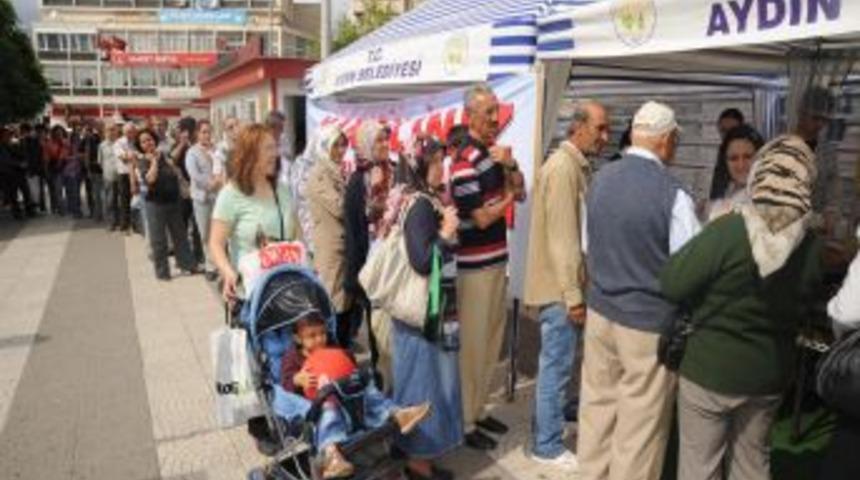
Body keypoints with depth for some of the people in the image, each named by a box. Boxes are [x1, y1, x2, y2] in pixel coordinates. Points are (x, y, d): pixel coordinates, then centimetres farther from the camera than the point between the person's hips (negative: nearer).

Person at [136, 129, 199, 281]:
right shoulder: (143, 162, -5)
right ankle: (162, 271, 12)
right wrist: (154, 161, -15)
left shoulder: (164, 155, 7)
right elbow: (150, 179, -23)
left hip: (174, 201, 4)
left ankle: (187, 265, 21)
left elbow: (178, 174, 6)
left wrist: (168, 161, -3)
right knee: (158, 239, 2)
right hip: (156, 203, -4)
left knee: (180, 235, 11)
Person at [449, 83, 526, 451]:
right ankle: (463, 422, 16)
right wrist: (508, 198, -2)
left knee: (492, 338, 17)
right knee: (472, 344, 1)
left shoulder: (497, 152, 8)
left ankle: (478, 409, 32)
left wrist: (510, 165, -9)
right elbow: (482, 218, -19)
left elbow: (520, 192, 8)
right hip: (473, 265, -8)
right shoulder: (465, 162, -17)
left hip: (498, 258, 8)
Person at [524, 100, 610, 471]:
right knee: (556, 366, 1)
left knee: (557, 364, 21)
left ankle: (550, 423, 36)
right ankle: (547, 446, 14)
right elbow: (562, 238, -22)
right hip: (560, 287, -10)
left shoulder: (577, 165, 13)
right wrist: (572, 294, -21)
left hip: (567, 284, 10)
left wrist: (576, 289, 17)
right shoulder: (563, 167, -18)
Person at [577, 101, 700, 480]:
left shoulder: (600, 179, 1)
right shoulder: (672, 193, -19)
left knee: (597, 403, 19)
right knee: (640, 421, 9)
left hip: (600, 310, 6)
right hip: (649, 321, -6)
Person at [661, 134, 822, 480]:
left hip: (711, 368, -4)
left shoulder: (728, 230, -22)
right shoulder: (811, 246, -8)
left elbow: (672, 285, -18)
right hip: (770, 373, 5)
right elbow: (802, 310, 6)